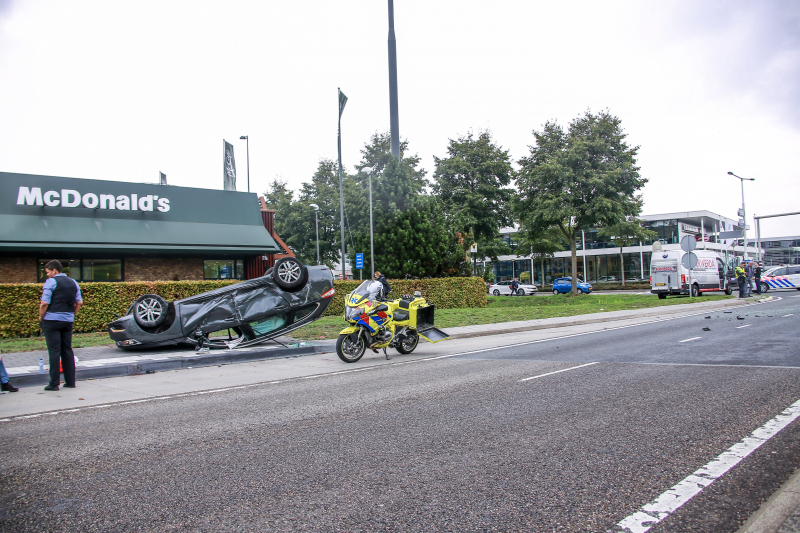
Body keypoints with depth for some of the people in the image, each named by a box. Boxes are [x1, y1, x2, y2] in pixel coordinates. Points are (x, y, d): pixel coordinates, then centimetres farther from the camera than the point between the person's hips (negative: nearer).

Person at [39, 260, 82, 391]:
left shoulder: (51, 282, -8)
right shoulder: (73, 282, 11)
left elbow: (44, 303, -13)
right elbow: (79, 302, 11)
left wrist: (41, 317, 0)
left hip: (52, 320, -5)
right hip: (68, 320, 5)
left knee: (54, 351, -2)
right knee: (67, 350, 10)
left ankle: (54, 383, 1)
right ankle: (70, 381, 12)